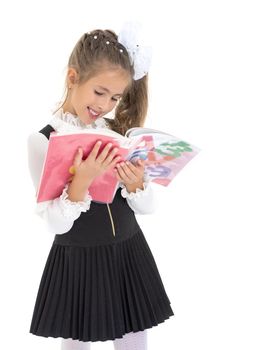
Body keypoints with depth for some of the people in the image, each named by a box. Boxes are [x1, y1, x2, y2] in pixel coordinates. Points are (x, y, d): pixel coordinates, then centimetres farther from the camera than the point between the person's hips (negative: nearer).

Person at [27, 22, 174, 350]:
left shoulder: (120, 133, 0)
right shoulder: (43, 140, -12)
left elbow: (147, 207, 3)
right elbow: (56, 224, -15)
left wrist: (135, 185, -17)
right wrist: (81, 181, -29)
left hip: (130, 256, 4)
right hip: (77, 263, -3)